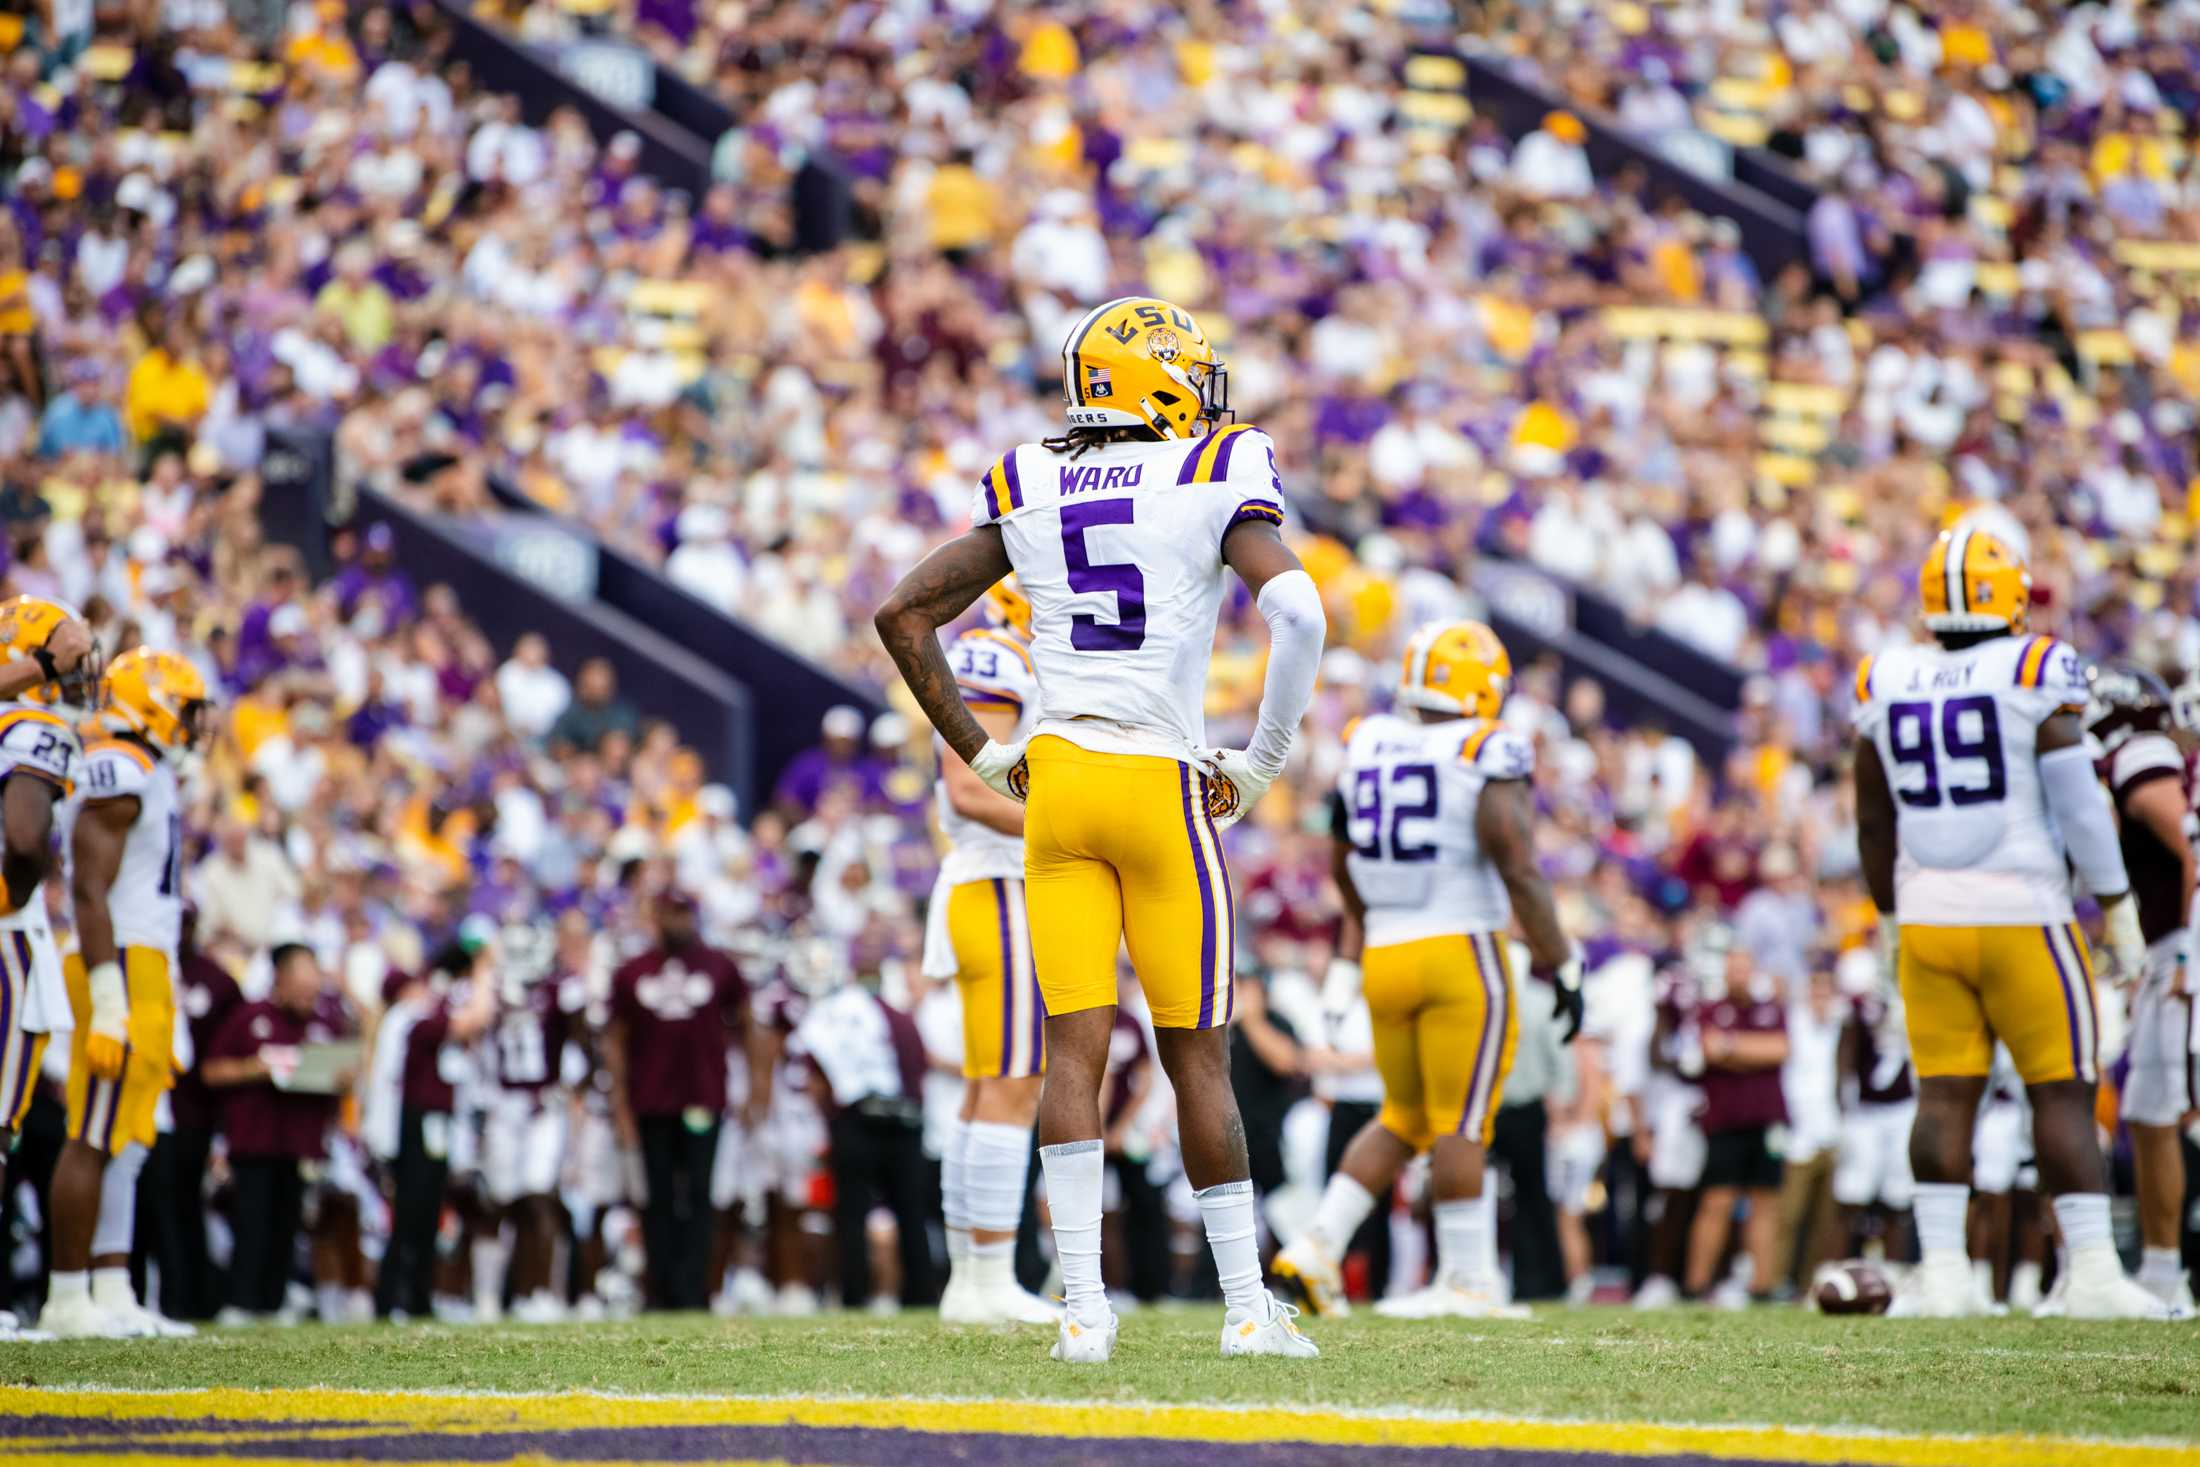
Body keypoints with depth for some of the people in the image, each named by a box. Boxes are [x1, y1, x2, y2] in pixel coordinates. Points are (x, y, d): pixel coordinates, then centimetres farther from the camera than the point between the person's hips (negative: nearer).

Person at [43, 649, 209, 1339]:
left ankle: (110, 1294, 9)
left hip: (146, 973, 10)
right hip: (119, 971, -10)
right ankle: (68, 1298, -9)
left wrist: (164, 1019, 24)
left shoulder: (152, 779, 21)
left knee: (123, 1146, 8)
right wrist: (108, 1005, -23)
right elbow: (90, 894, -17)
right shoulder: (116, 775, -10)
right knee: (96, 1140, -9)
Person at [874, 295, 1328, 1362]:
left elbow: (904, 614, 10)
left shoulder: (1031, 493, 9)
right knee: (1196, 1053, 5)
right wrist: (1263, 761, -5)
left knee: (1075, 1046, 0)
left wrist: (978, 751, 14)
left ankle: (1083, 1304, -8)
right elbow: (1298, 613, -17)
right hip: (1163, 790, -3)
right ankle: (1247, 1305, 11)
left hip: (1056, 783, 3)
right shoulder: (1215, 485, -3)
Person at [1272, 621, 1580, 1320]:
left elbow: (1345, 868, 20)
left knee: (1403, 1119, 17)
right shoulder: (1489, 757, -10)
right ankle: (1466, 1280, 3)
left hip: (1386, 954, 6)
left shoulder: (1366, 747, 9)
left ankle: (1318, 1244, 6)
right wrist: (1561, 965, -9)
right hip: (1462, 949, -6)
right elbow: (1518, 871, -16)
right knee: (1460, 1123, 0)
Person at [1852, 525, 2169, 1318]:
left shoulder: (1887, 686, 5)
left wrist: (1891, 918, 22)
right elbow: (2078, 802, -9)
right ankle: (2092, 1272, -3)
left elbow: (1874, 823, 11)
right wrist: (2118, 909, -1)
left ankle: (1942, 1272, 1)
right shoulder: (2034, 675, -9)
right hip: (2022, 916, -4)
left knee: (1944, 1096, 6)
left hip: (1929, 922, 4)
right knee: (2063, 1094, 1)